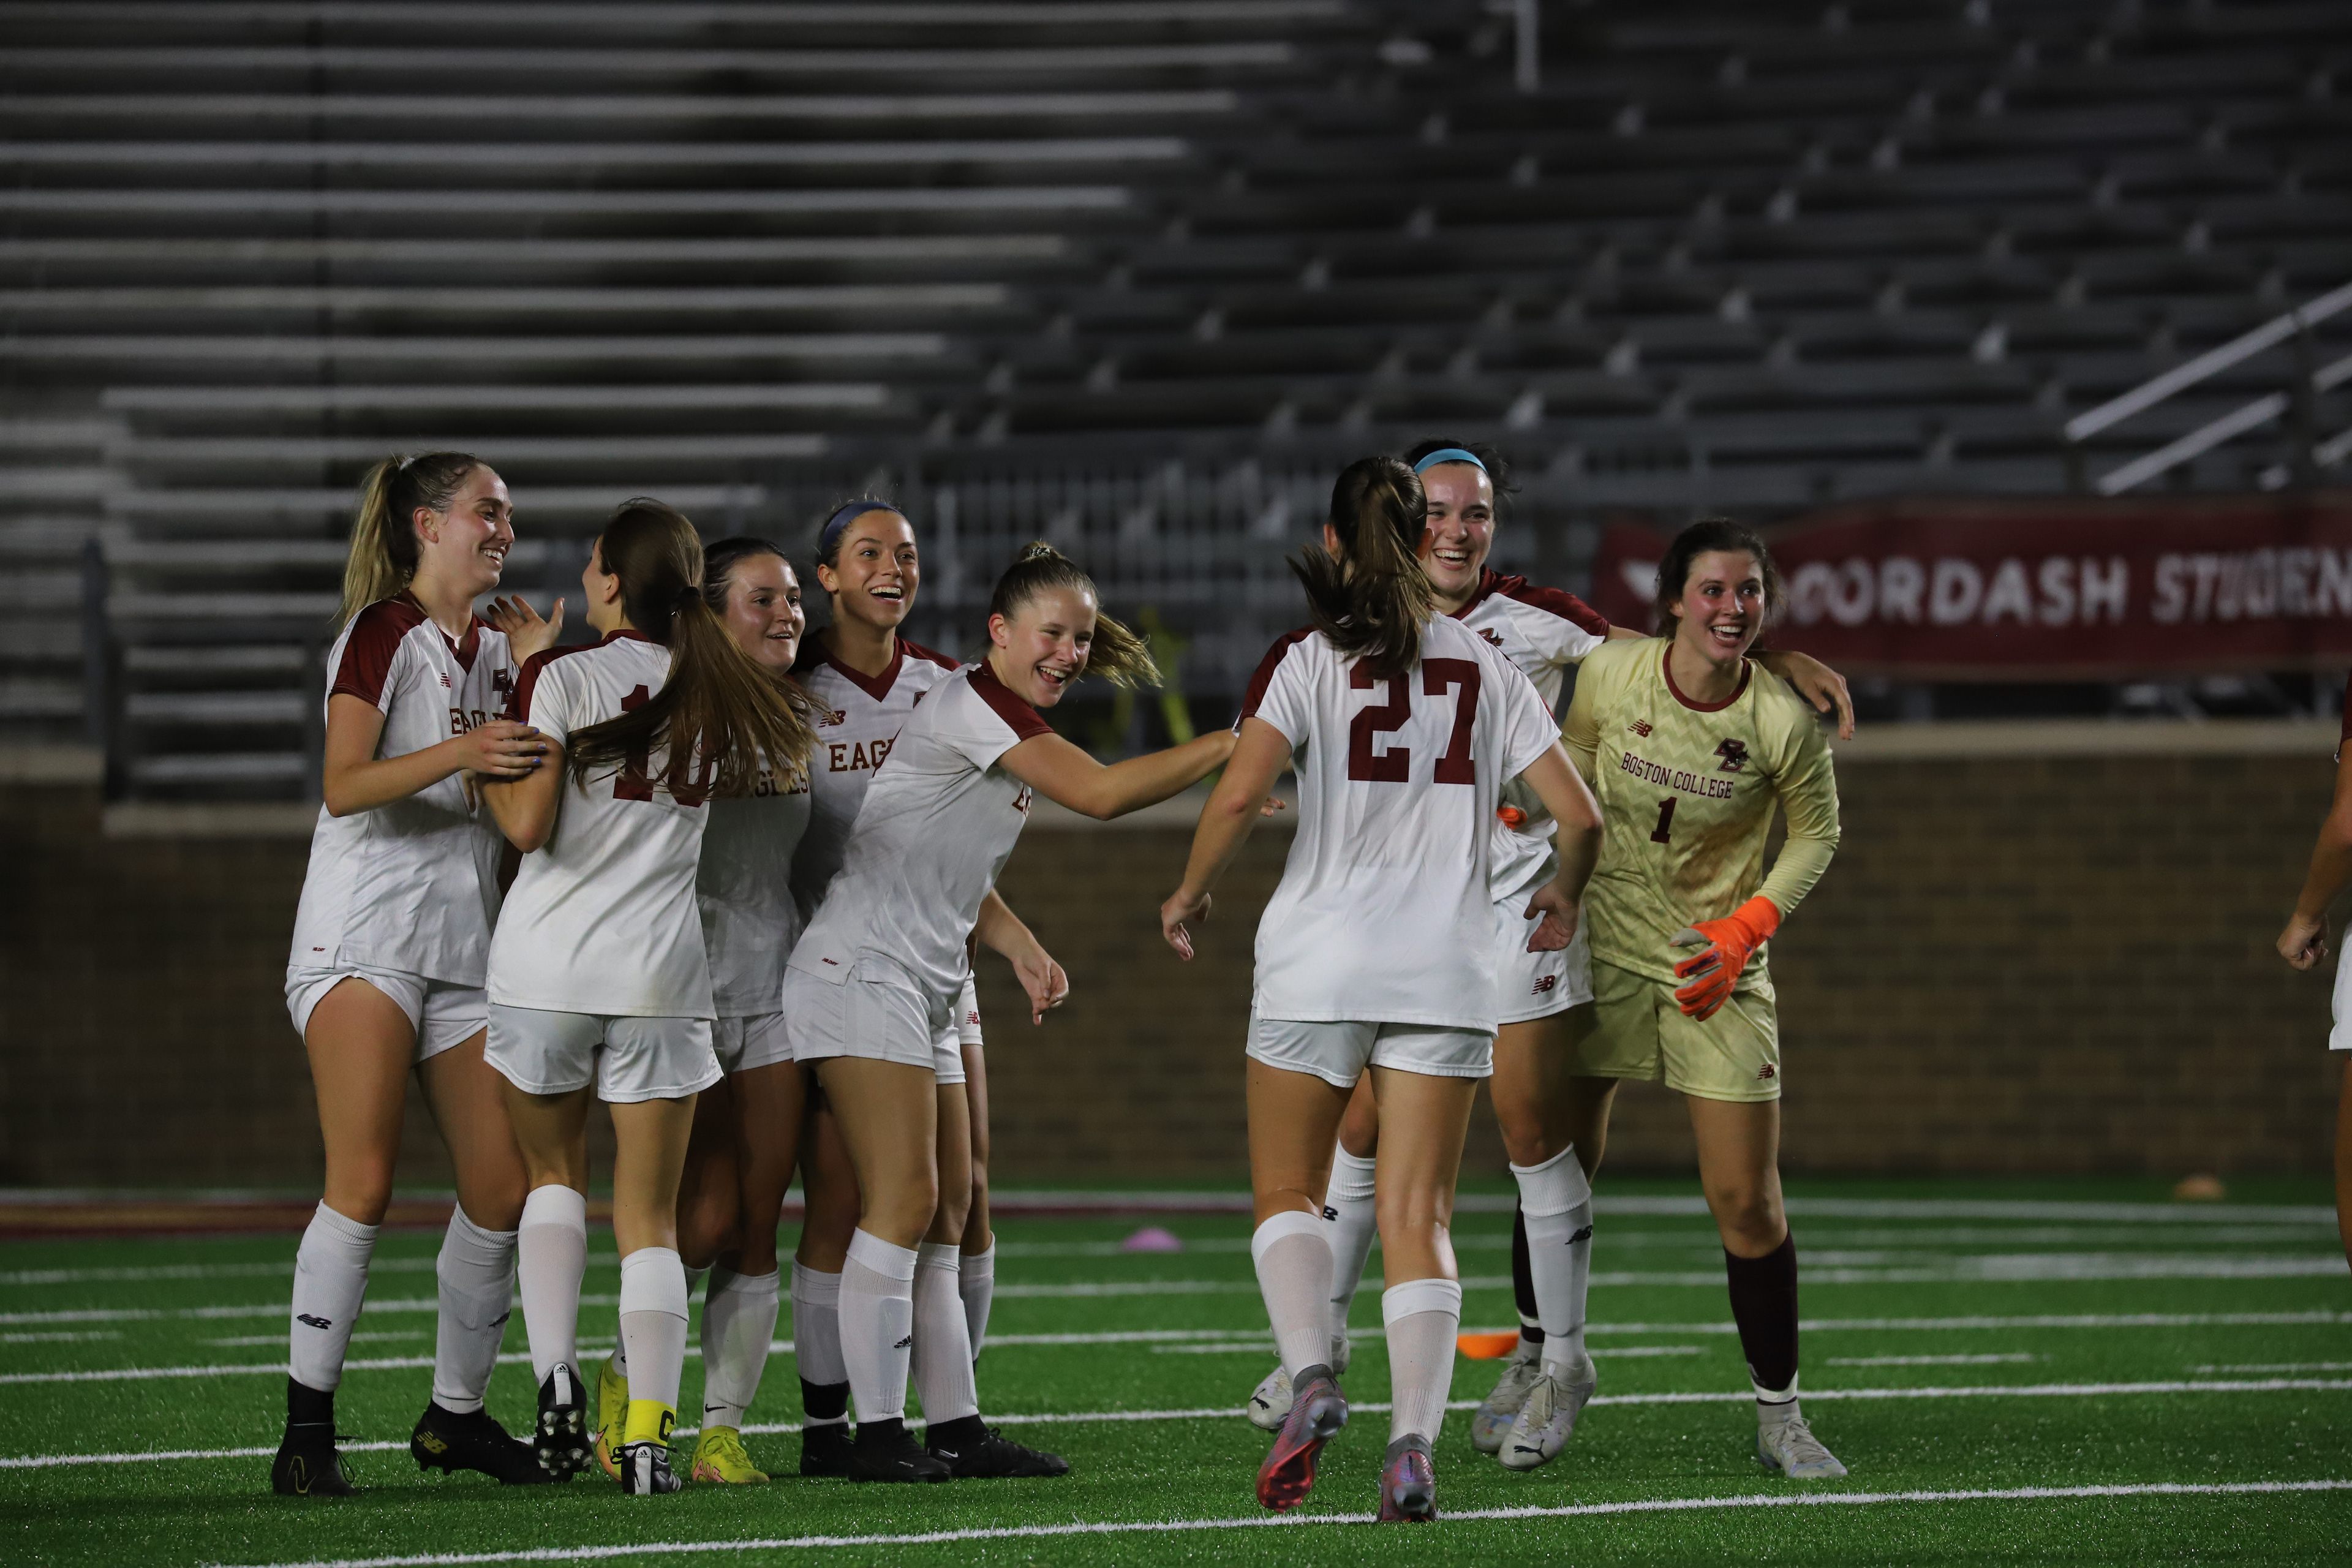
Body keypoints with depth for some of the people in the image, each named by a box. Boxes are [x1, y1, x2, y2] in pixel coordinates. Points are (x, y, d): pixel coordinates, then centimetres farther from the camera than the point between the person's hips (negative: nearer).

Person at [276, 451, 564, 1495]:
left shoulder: (493, 648, 18)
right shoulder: (382, 634, -3)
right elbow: (344, 785, -15)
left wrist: (533, 670, 4)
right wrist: (456, 755, -29)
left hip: (466, 944, 7)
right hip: (365, 938, -7)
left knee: (503, 1192, 0)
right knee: (362, 1186, -15)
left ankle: (455, 1416, 15)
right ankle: (306, 1429, -13)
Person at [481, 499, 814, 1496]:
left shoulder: (560, 678, -7)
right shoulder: (719, 696, 5)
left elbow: (528, 824, -12)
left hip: (545, 965, -2)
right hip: (659, 970, 2)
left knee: (554, 1174, 20)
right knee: (650, 1219, 5)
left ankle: (556, 1382, 1)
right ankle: (646, 1432, -9)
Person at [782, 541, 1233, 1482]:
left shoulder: (1015, 727, 18)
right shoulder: (975, 704, -13)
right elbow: (1100, 793, -23)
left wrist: (1013, 949, 13)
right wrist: (1233, 744, -20)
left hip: (920, 985, 10)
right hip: (863, 972, -10)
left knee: (928, 1214, 7)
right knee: (903, 1200, -12)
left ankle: (957, 1427, 8)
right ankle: (877, 1432, -10)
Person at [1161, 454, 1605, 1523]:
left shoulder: (1306, 661, -2)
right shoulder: (1484, 666, 7)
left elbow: (1238, 794, -14)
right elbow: (1578, 814, 6)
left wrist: (1190, 895, 3)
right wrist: (1564, 895, 26)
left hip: (1318, 957, -2)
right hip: (1445, 968, 2)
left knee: (1287, 1194, 12)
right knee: (1416, 1217, 1)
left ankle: (1311, 1377, -12)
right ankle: (1413, 1445, -13)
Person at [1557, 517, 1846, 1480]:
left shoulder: (1782, 722, -16)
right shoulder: (1609, 676, -11)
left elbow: (1817, 832, 1)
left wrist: (1749, 926, -10)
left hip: (1717, 969, -2)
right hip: (1601, 953, 2)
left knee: (1747, 1200, -5)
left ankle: (1778, 1417, 8)